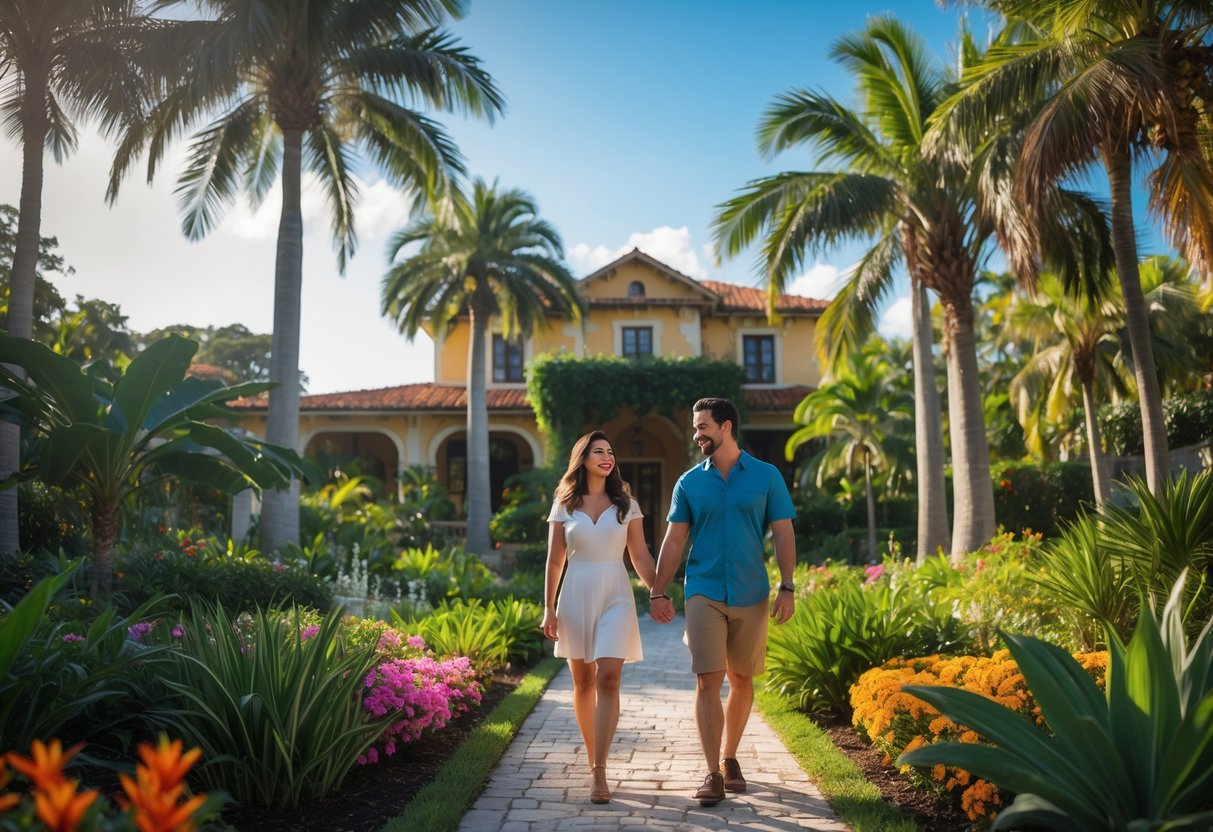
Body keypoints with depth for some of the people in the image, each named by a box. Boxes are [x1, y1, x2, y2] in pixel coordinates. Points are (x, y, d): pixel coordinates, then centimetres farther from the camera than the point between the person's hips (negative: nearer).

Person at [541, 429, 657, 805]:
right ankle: (592, 758, 28)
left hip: (615, 597, -1)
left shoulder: (626, 504, 5)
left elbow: (641, 556, 7)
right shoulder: (564, 506, 5)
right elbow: (554, 561, 6)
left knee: (607, 679, -12)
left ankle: (599, 773, -10)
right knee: (582, 683, 9)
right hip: (576, 596, 1)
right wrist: (548, 608, 2)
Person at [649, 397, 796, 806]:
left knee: (741, 680, 11)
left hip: (751, 595, 0)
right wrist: (658, 591, 0)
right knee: (708, 682, -7)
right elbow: (674, 540, 5)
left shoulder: (766, 476, 1)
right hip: (704, 593, 0)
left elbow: (783, 534, 1)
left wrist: (787, 587, -7)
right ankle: (712, 773, -2)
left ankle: (730, 759, 28)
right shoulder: (689, 482, 4)